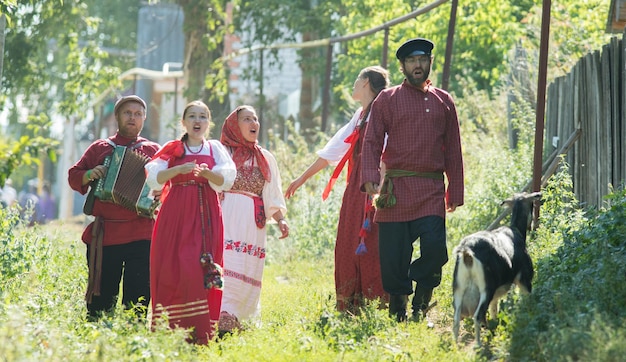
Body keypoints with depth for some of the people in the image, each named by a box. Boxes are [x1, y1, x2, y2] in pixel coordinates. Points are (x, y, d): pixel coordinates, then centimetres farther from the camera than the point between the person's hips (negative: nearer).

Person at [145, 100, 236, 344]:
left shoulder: (215, 149, 13)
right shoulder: (172, 149, 11)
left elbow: (226, 179, -2)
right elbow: (154, 177, -4)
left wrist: (207, 173, -22)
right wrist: (179, 169, -19)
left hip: (206, 216, 0)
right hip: (176, 215, 0)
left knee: (203, 269, -9)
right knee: (172, 270, -8)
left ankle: (200, 334, -9)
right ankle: (170, 330, -6)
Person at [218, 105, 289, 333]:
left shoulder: (265, 158, 20)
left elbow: (273, 197, 17)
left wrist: (280, 220, 2)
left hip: (253, 226, 4)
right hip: (226, 220, -3)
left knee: (248, 273, -5)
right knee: (226, 269, -15)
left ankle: (235, 323, -6)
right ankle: (223, 321, -21)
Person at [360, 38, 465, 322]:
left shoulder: (443, 102, 14)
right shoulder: (387, 100, 7)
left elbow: (453, 150, 17)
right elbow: (371, 142, 2)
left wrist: (455, 193, 10)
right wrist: (370, 178, -14)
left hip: (432, 190, 1)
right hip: (396, 190, -1)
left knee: (434, 246, -16)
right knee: (393, 257, -2)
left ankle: (420, 305, 5)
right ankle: (397, 315, 13)